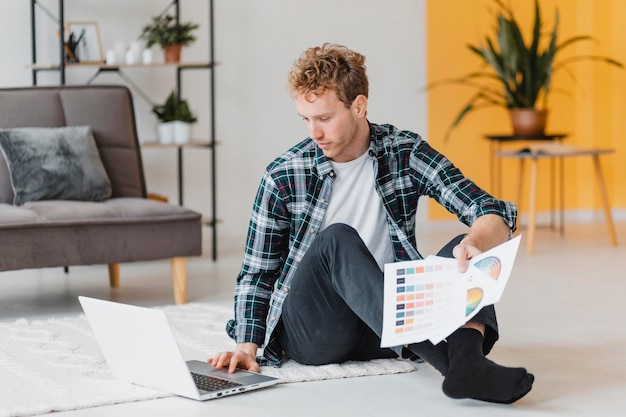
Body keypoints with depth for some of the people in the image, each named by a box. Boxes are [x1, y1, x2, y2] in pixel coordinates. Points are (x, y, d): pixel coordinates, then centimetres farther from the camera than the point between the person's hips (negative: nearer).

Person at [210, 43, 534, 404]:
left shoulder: (406, 154, 1)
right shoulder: (283, 176, -1)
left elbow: (497, 216, -7)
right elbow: (257, 273, 8)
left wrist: (476, 242, -31)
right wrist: (247, 345, -8)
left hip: (386, 324, 2)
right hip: (310, 331, -2)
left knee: (462, 252, -21)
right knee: (337, 239, -30)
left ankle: (465, 358, -51)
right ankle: (449, 360, -47)